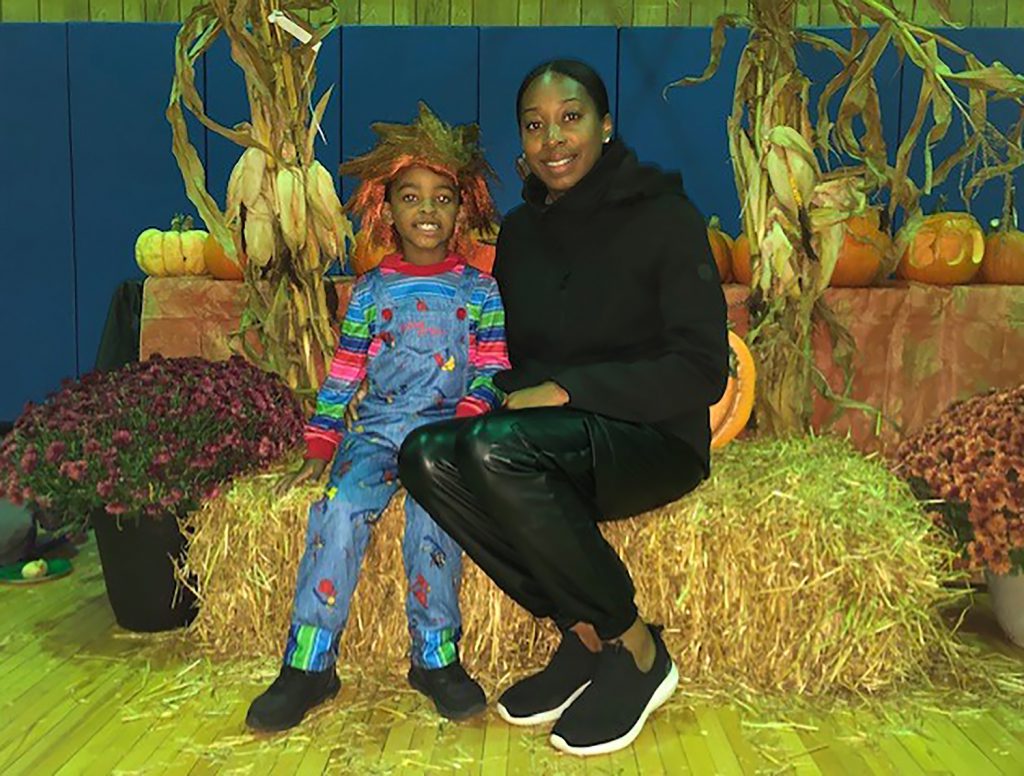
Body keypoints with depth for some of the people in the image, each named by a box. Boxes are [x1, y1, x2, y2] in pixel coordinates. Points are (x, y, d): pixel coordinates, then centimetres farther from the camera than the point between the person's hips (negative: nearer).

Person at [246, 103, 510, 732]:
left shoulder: (480, 292, 10)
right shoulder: (372, 290, 13)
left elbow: (490, 371, 4)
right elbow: (343, 375, 11)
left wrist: (463, 426, -13)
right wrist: (318, 450, 3)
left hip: (444, 430, -1)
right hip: (374, 428, 1)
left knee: (433, 507, -31)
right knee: (342, 509, -26)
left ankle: (436, 656, -15)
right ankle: (308, 664, -18)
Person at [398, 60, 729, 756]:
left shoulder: (664, 215, -6)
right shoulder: (521, 231, 12)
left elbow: (702, 371, -12)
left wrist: (566, 390, -19)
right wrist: (508, 390, -6)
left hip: (657, 440, -6)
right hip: (557, 448, 6)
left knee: (496, 445, -33)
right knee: (426, 456, -22)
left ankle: (636, 650, -15)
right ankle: (583, 636, -12)